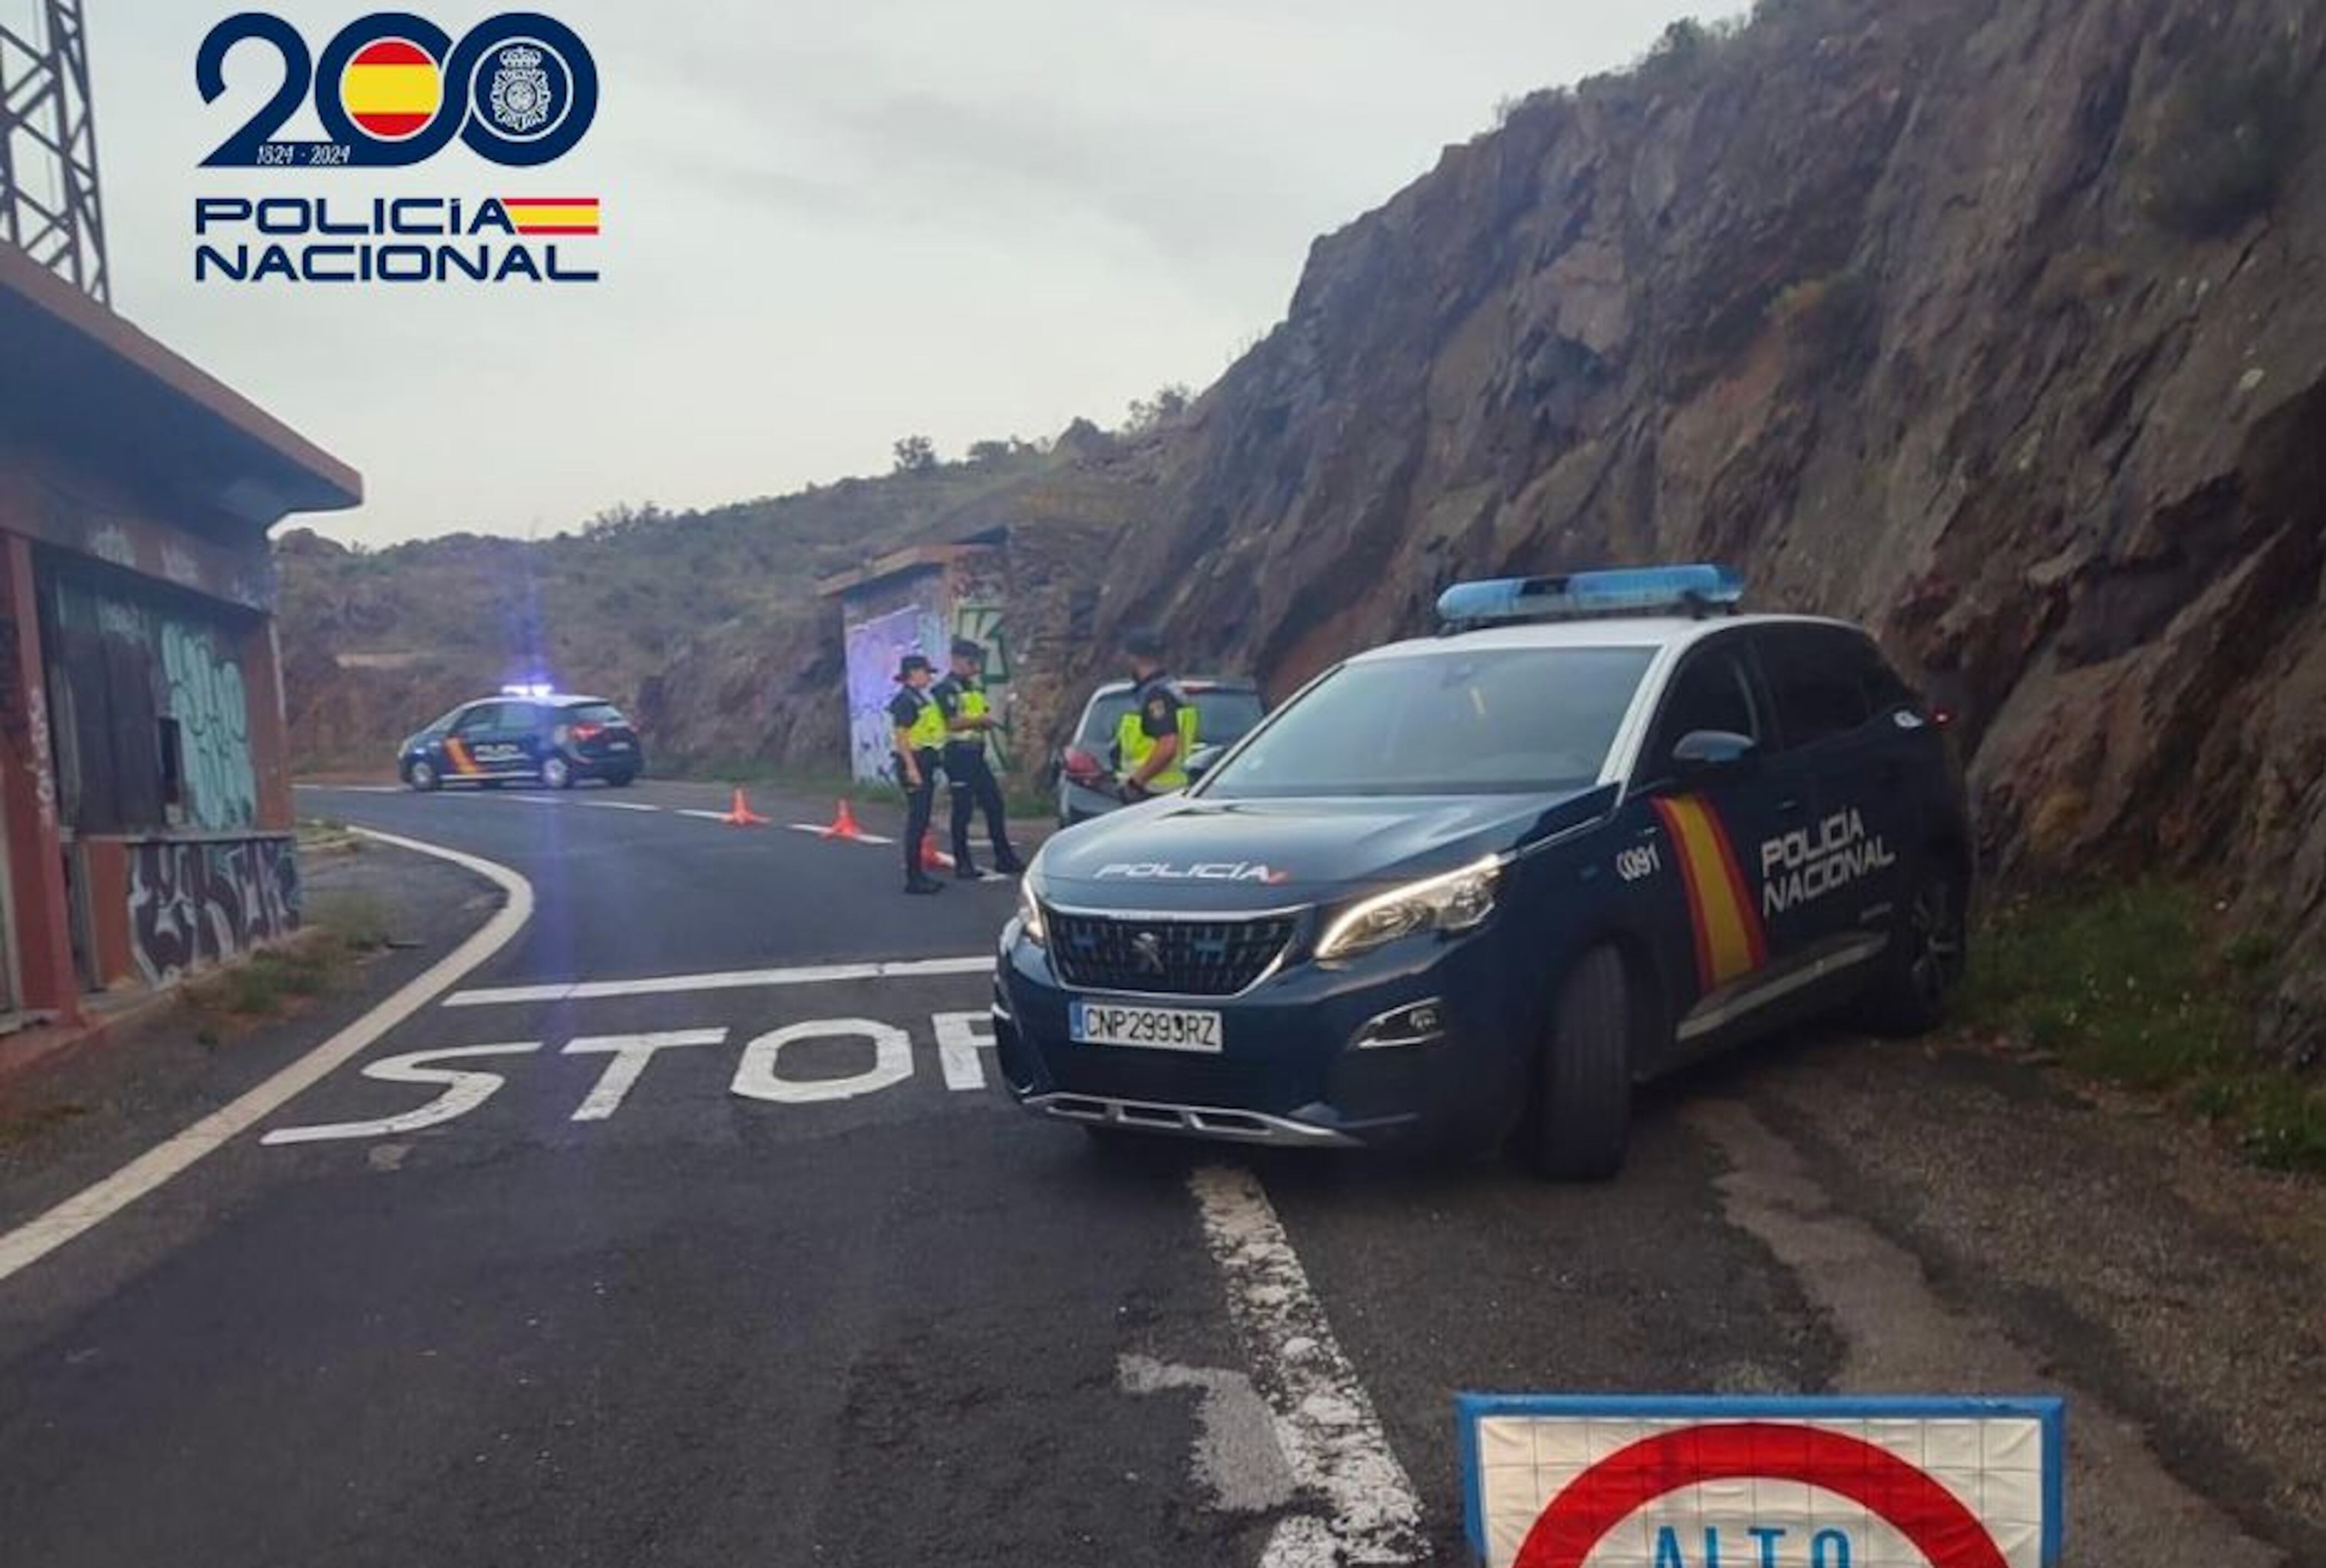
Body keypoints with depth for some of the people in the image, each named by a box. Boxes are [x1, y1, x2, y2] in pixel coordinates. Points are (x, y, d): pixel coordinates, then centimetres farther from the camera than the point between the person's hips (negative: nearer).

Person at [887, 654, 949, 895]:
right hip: (914, 763, -10)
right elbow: (901, 736, -19)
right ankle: (913, 879, -5)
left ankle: (917, 874, 20)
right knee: (916, 821, -8)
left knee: (921, 821, 13)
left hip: (926, 765, 10)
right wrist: (911, 768, -24)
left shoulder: (921, 698, 18)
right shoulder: (905, 700, -13)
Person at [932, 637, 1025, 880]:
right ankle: (962, 864, 4)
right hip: (958, 753, -8)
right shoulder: (945, 689, -9)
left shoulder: (975, 686, 18)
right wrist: (980, 720, -12)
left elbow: (985, 714, 26)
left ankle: (1004, 858, 17)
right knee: (963, 810, -3)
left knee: (995, 804, 9)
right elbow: (951, 722, -18)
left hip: (977, 753, 8)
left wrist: (987, 720, 4)